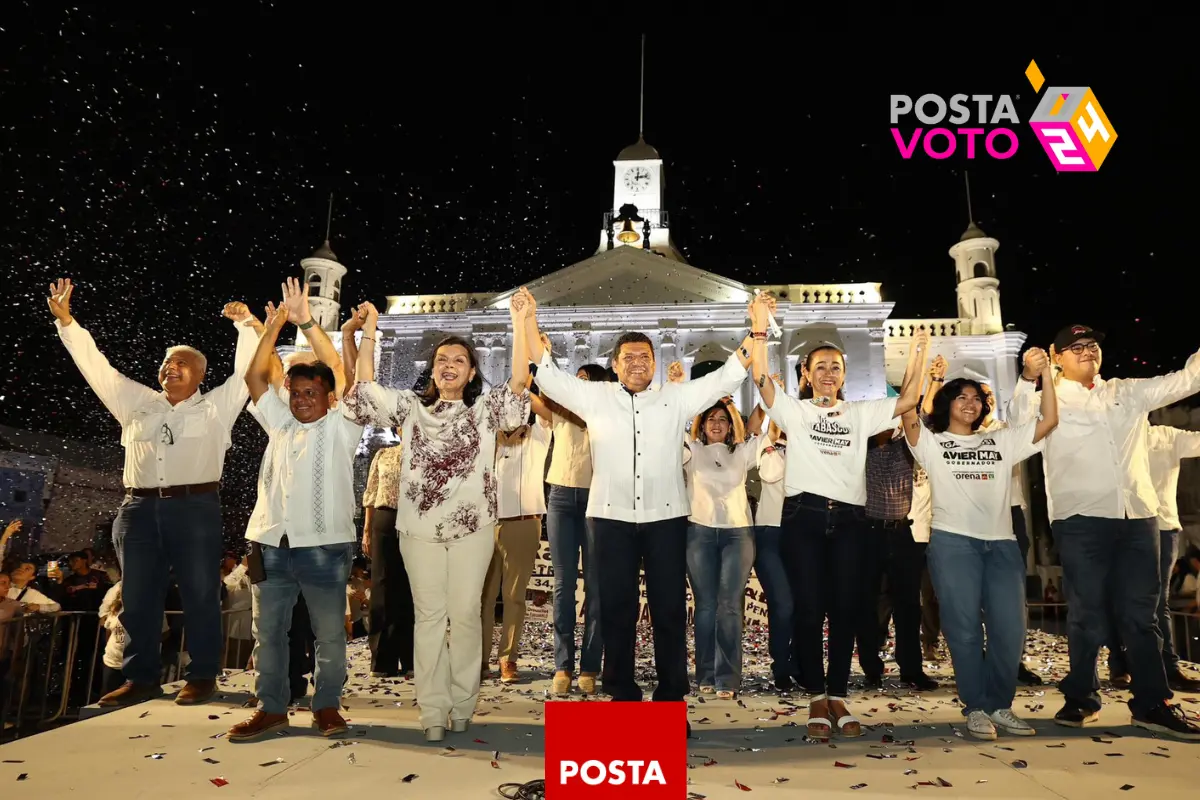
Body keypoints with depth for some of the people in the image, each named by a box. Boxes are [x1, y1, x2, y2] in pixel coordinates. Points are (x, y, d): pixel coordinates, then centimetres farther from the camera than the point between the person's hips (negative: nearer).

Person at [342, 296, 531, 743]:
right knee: (429, 617, 5)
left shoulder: (484, 410, 5)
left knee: (465, 615, 7)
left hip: (472, 527, -1)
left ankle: (462, 705, 21)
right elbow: (365, 387, 1)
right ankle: (433, 712, 14)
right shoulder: (412, 408, 10)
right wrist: (369, 330, -5)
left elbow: (519, 381, -10)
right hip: (420, 528, 1)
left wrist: (519, 323, -17)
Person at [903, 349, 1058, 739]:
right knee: (964, 627, -3)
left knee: (1009, 627, 2)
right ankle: (976, 707, 9)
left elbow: (1049, 421, 11)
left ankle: (1000, 705, 18)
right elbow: (909, 416, -10)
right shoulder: (932, 443, 9)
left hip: (1001, 543, 4)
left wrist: (1045, 374, 1)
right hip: (953, 543, -3)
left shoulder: (1001, 441, 20)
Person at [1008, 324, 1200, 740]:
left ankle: (1153, 703, 18)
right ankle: (1081, 698, 17)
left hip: (1138, 515, 4)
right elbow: (1018, 424, -14)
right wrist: (1027, 379, -26)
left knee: (1140, 613, 9)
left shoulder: (1128, 393, 17)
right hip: (1081, 519, -4)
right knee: (1087, 614, 3)